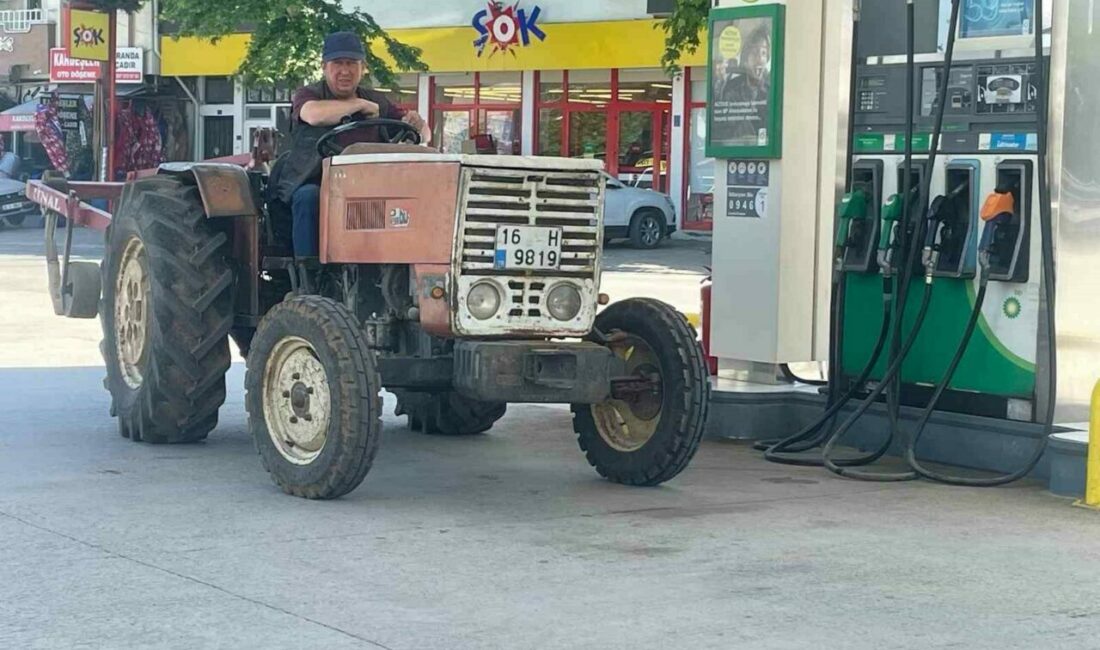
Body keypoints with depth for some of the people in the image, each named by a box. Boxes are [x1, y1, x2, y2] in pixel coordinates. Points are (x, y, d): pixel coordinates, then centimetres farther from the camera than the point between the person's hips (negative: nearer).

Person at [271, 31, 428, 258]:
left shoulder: (377, 102, 17)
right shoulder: (307, 95, 5)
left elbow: (423, 136, 16)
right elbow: (314, 115, -22)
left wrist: (416, 124, -9)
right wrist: (361, 105, -12)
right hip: (311, 184, -3)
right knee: (309, 197, -37)